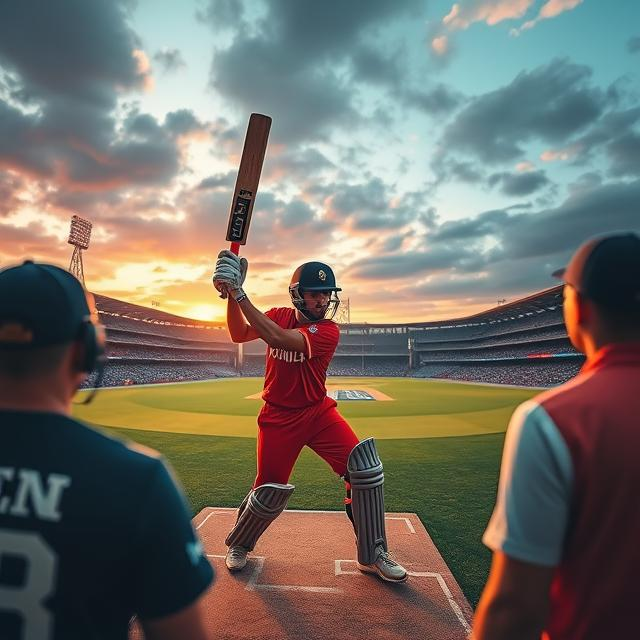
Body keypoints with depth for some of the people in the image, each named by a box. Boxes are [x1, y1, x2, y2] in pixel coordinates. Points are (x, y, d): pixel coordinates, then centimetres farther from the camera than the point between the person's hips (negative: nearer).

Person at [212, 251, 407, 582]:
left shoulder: (329, 330, -16)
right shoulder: (279, 315, -1)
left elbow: (278, 338, -29)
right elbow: (239, 335, -8)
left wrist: (240, 294, -29)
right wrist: (231, 294, -21)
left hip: (319, 412, -1)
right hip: (278, 417, 1)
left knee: (365, 466, -15)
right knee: (270, 490, 3)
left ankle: (372, 555, 6)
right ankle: (238, 544, 37)